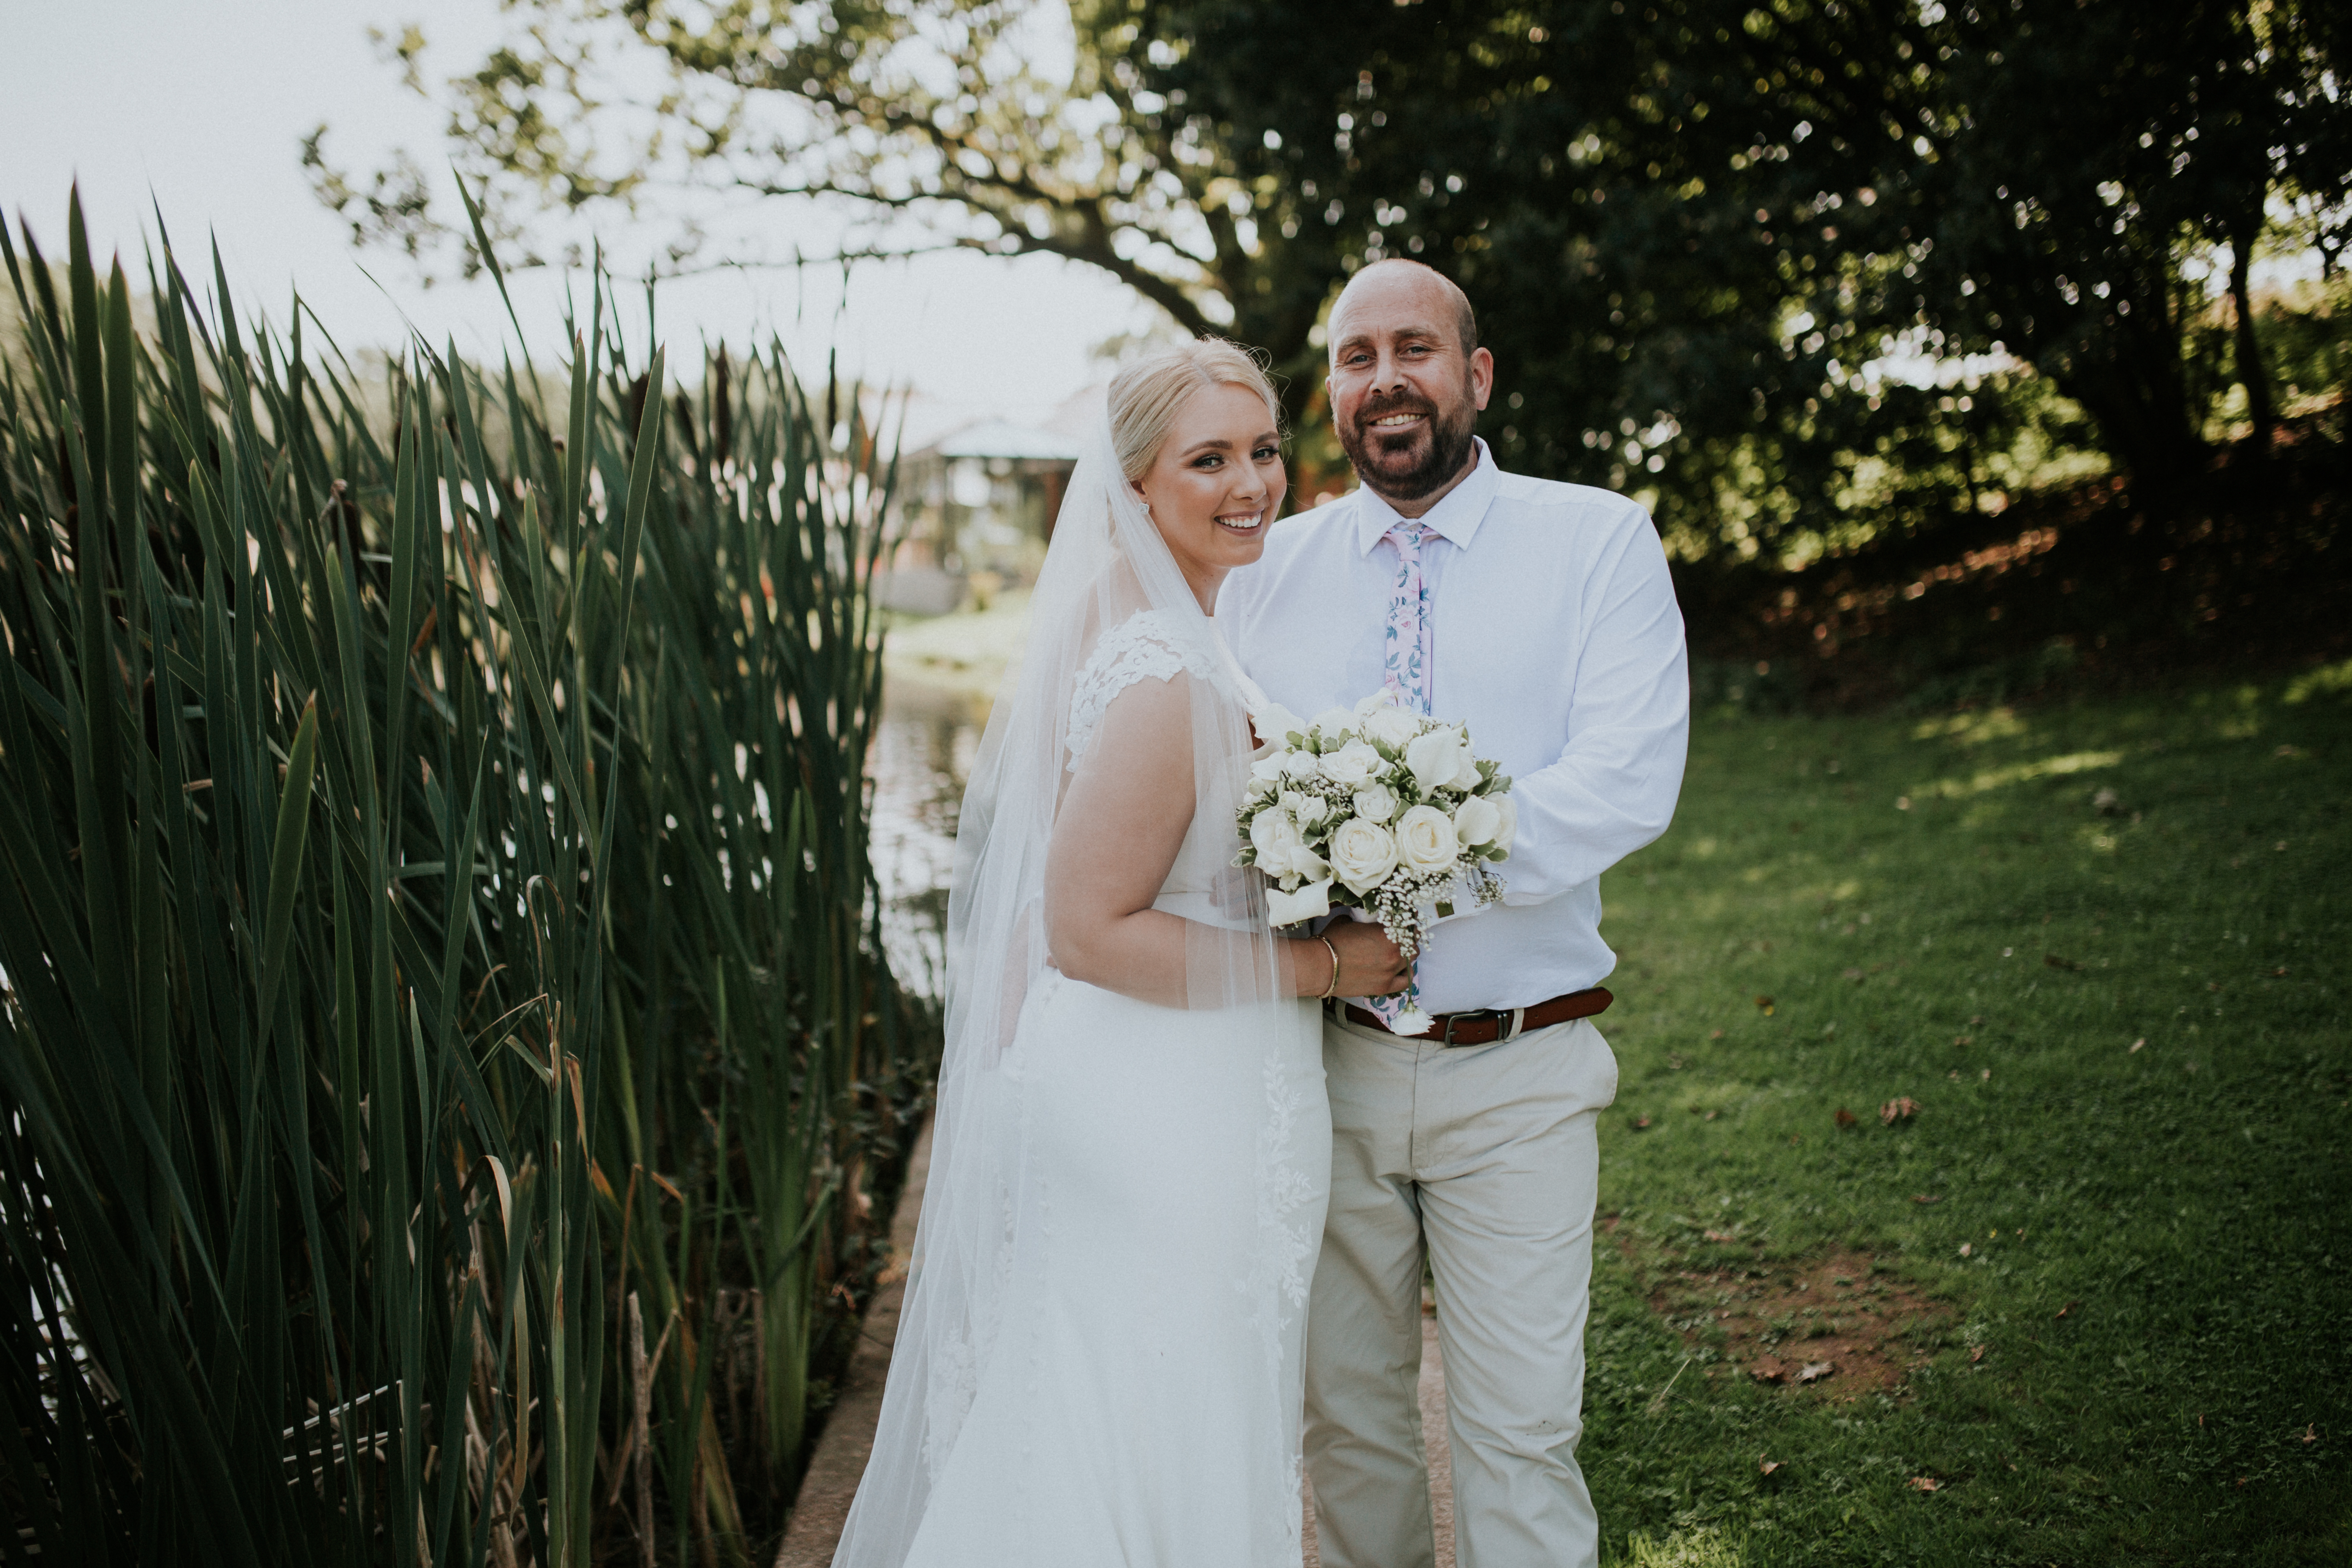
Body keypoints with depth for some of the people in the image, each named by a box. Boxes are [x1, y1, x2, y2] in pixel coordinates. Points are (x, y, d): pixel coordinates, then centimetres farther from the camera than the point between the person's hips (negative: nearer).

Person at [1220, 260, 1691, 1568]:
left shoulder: (1601, 542, -3)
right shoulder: (1272, 565, 7)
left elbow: (1627, 786, -16)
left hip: (1518, 1077, -3)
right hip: (1327, 1060, 3)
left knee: (1520, 1433, 2)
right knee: (1348, 1409, 16)